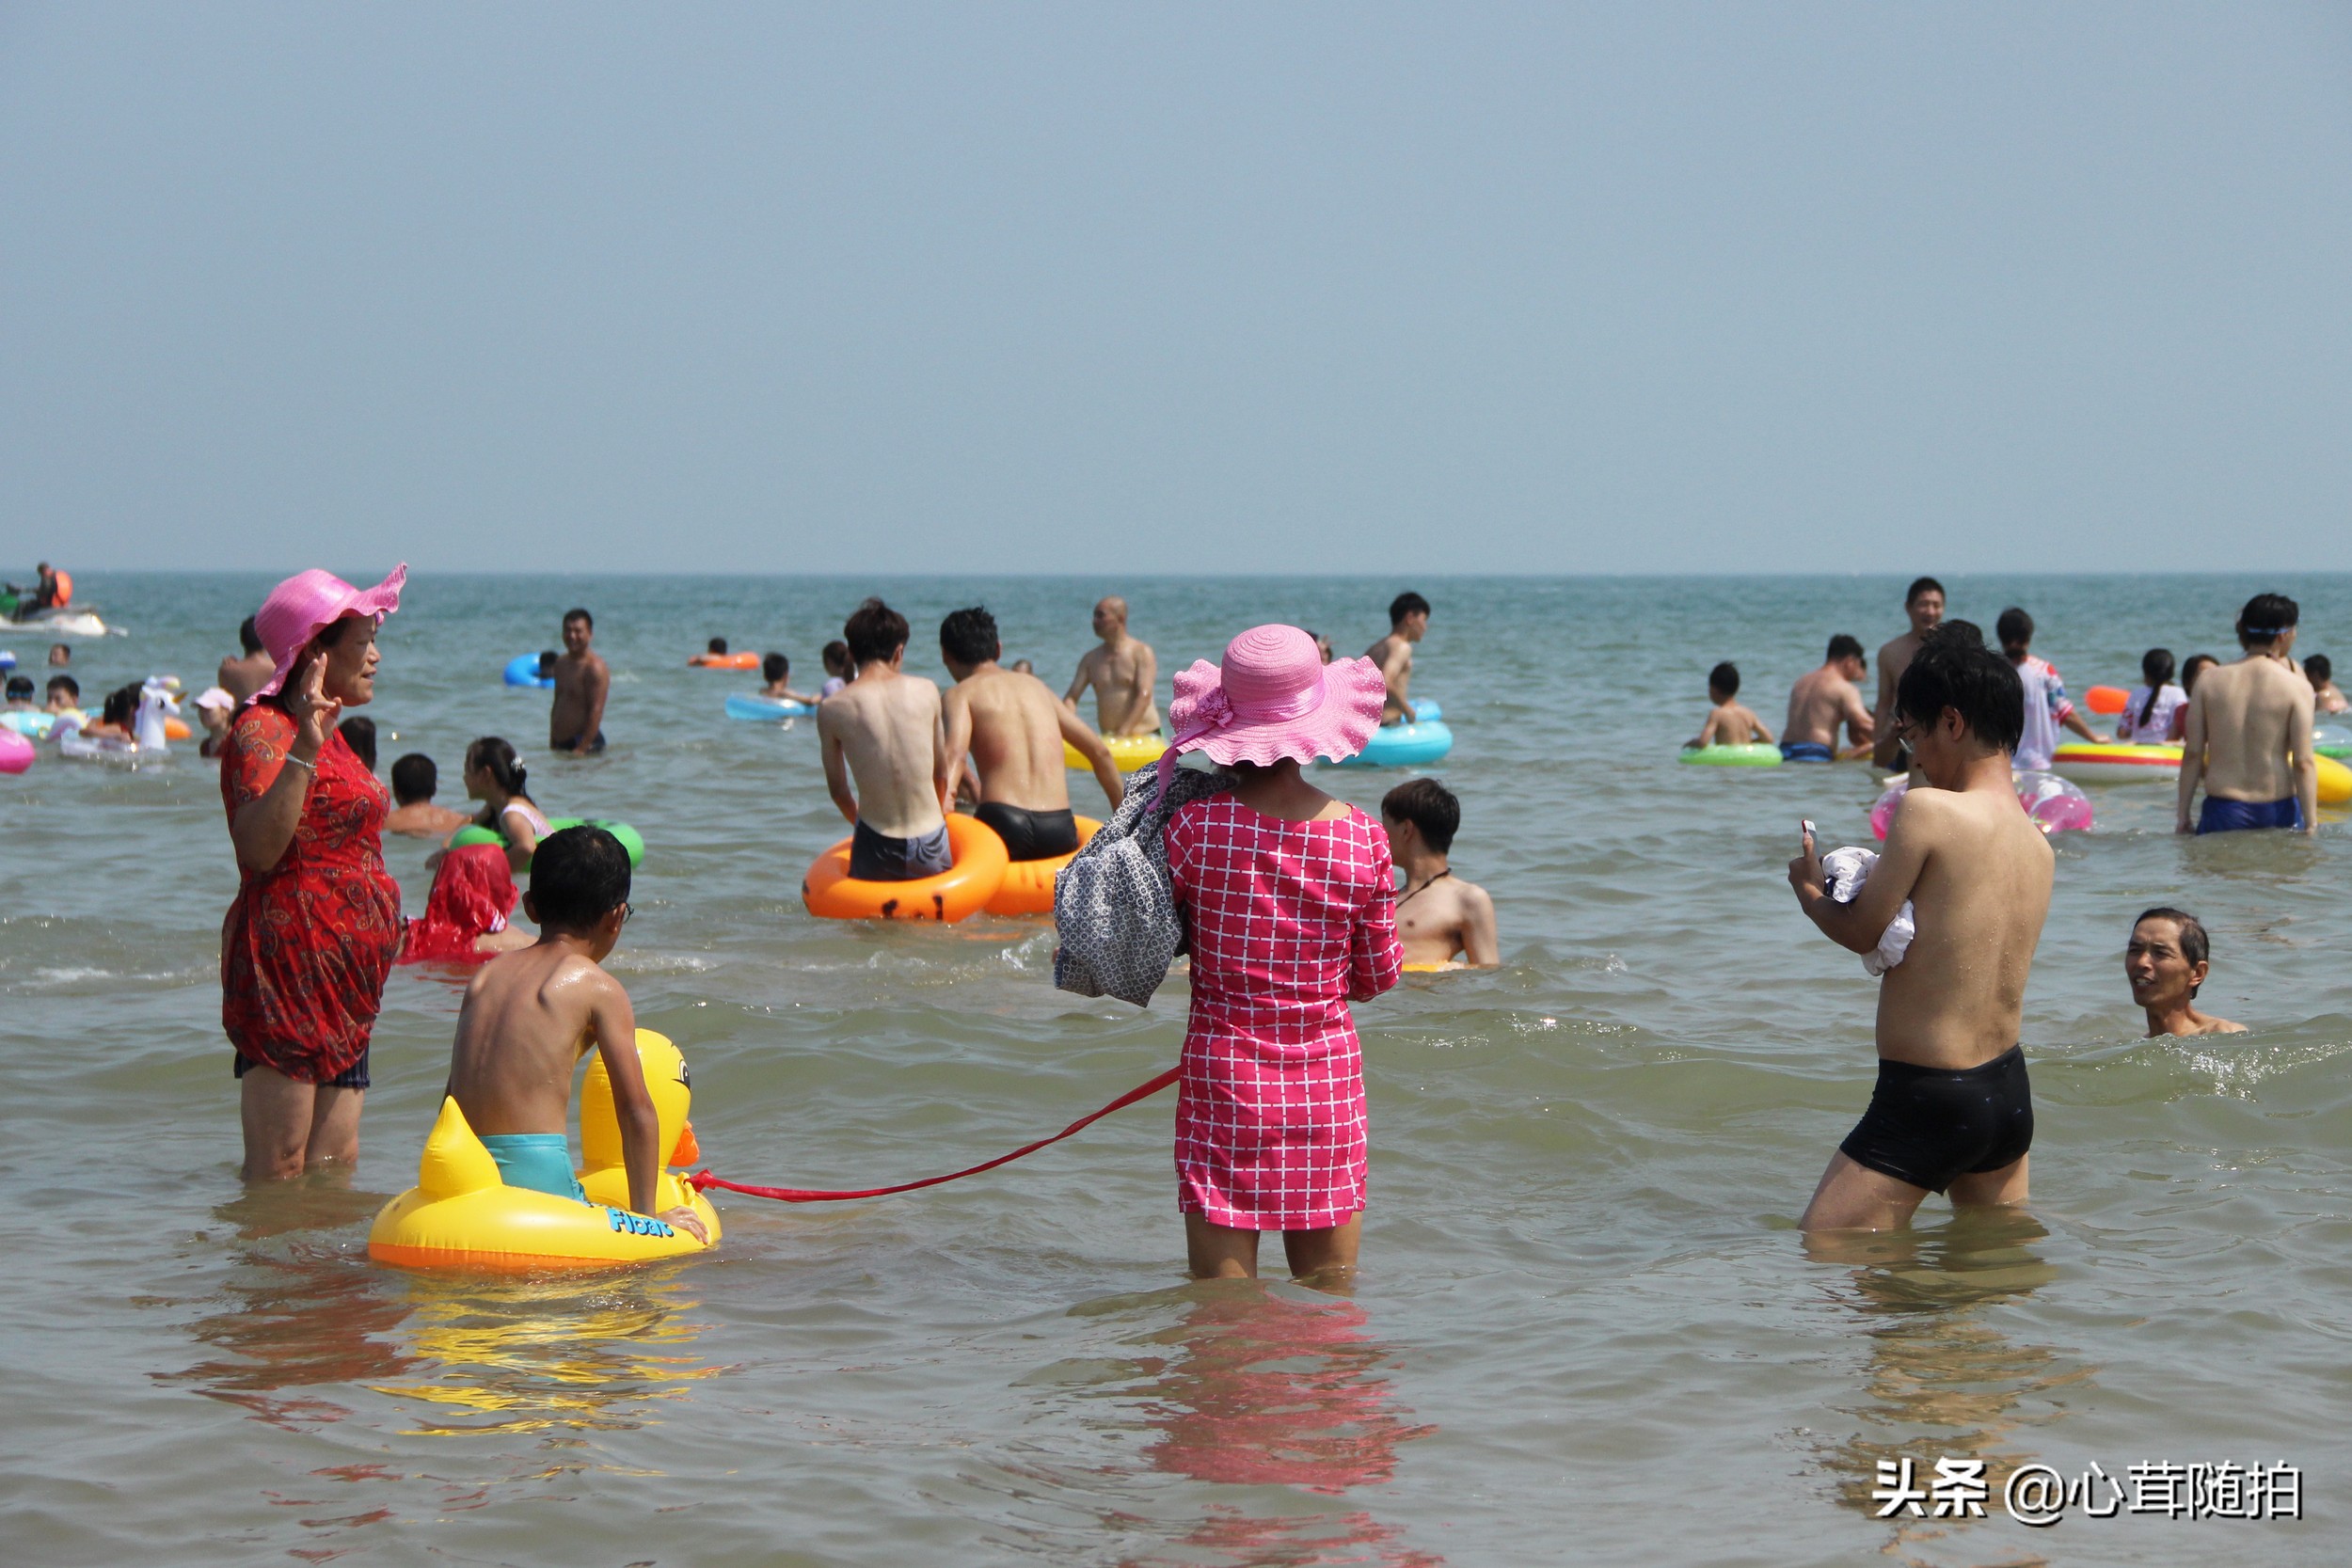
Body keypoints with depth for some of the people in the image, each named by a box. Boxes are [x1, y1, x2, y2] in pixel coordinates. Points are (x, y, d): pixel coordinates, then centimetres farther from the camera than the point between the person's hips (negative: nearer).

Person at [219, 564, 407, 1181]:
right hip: (291, 966, -10)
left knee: (334, 1165, 9)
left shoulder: (327, 732, 20)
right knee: (278, 1173, -9)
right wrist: (302, 752, -34)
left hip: (340, 979, 10)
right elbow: (259, 848, -28)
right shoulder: (264, 730, -11)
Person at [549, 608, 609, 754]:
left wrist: (582, 749, -21)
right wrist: (552, 744, 15)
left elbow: (596, 711, -17)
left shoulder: (595, 667, -12)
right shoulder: (561, 664, 15)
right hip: (561, 744, 8)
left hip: (584, 742, -8)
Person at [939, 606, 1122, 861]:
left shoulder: (960, 694, 9)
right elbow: (1099, 751, 26)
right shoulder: (1036, 686, 25)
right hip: (1060, 830, 4)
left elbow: (955, 754, -13)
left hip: (1004, 825, -4)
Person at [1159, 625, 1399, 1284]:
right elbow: (1379, 975, 4)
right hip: (1327, 1080, 2)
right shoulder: (1362, 838, -7)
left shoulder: (1195, 827, -12)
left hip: (1223, 1074, -1)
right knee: (1331, 1298, 12)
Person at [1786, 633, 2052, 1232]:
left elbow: (1862, 932, -9)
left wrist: (1809, 891, 10)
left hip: (1927, 1100, -8)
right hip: (2011, 1091, 8)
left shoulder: (1927, 810, -17)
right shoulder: (2039, 846, 6)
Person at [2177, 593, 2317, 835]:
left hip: (2223, 812, 1)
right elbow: (2303, 763, -8)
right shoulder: (2296, 686, -4)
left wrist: (2183, 814, 10)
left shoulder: (2209, 680, 2)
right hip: (2278, 811, -1)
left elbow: (2192, 753, 3)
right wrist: (2311, 824, -3)